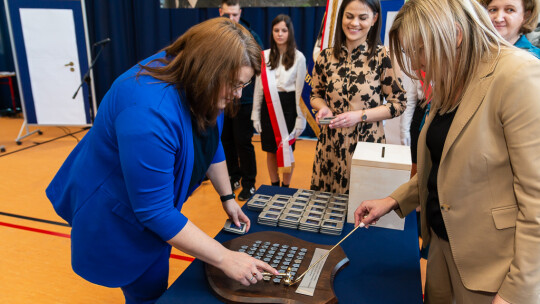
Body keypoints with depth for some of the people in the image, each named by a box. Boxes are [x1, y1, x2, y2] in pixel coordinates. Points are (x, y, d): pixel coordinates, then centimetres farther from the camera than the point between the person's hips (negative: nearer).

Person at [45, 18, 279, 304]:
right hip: (116, 217, -7)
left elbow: (211, 143, 5)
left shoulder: (197, 85, -12)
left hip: (155, 200, 8)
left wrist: (227, 197, 7)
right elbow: (155, 212, -35)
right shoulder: (150, 113, -40)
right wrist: (225, 258, -29)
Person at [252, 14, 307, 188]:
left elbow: (300, 89, -2)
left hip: (288, 105, -2)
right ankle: (274, 186, 27)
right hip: (268, 107, 2)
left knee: (287, 149, 6)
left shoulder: (298, 57, -2)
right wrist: (256, 115, 5)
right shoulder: (264, 56, 4)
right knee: (271, 150, 10)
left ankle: (286, 187, 23)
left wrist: (300, 118, -6)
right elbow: (258, 87, 7)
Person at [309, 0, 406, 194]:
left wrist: (360, 115, -16)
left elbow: (398, 103, -4)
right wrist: (323, 107, -8)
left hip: (367, 143, -3)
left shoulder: (383, 57, -7)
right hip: (330, 144, 3)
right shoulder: (326, 57, 3)